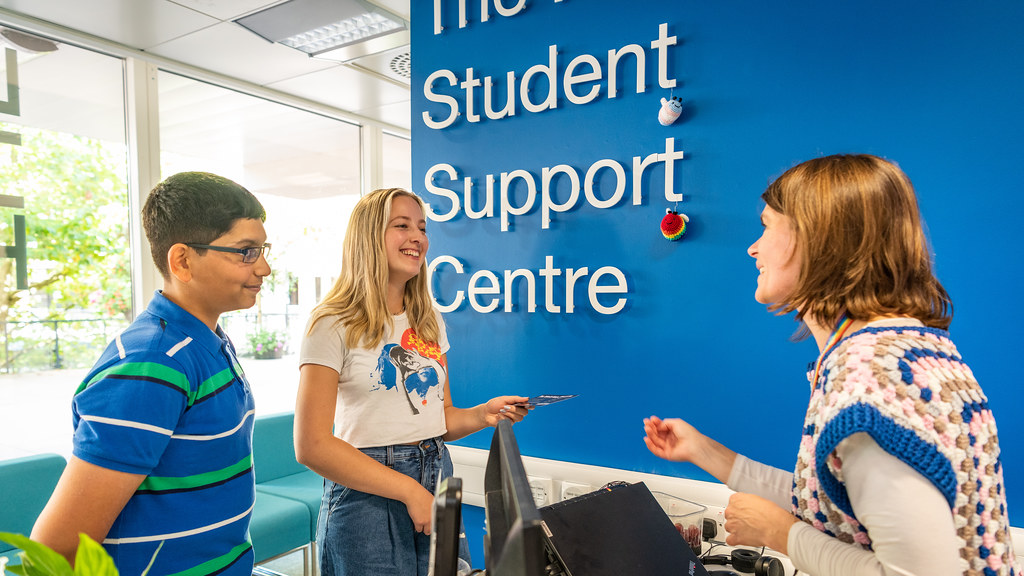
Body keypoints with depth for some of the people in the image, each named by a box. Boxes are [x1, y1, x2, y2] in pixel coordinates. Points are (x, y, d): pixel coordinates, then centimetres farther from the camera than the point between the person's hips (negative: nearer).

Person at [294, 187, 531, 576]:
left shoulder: (429, 321, 9)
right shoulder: (334, 324, -11)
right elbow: (312, 446, -15)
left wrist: (482, 414, -7)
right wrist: (409, 490, -17)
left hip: (437, 479, 6)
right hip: (368, 494, -5)